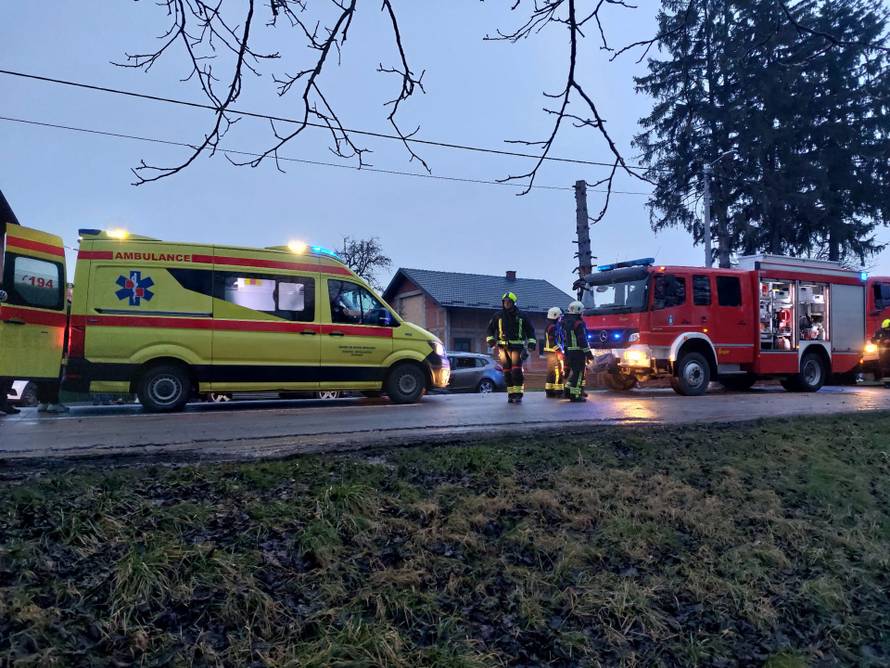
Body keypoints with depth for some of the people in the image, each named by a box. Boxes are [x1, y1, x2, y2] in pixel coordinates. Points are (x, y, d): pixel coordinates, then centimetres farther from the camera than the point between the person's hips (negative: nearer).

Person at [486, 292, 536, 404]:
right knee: (507, 371, 3)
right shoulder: (498, 316, 9)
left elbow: (530, 329, 12)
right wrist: (490, 339, 0)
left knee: (517, 370, -13)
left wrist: (531, 342, 2)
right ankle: (511, 394, 10)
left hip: (517, 347, -2)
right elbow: (490, 328, 17)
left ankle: (518, 394, -11)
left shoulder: (521, 315, 6)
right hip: (503, 347, 2)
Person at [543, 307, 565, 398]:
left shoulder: (548, 326, 16)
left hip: (549, 352, 10)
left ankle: (549, 391, 15)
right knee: (559, 372, -7)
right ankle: (558, 391, -8)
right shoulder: (554, 327, -15)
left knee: (551, 372, 13)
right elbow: (555, 341, -22)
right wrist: (560, 351, -21)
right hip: (555, 352, -10)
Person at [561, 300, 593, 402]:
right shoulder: (578, 323, -16)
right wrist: (588, 352, -14)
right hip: (578, 351, -8)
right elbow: (583, 340, -18)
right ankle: (575, 395, -2)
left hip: (568, 351, 8)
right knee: (578, 372, -2)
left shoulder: (565, 322, 10)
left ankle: (568, 389, 20)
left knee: (574, 371, 20)